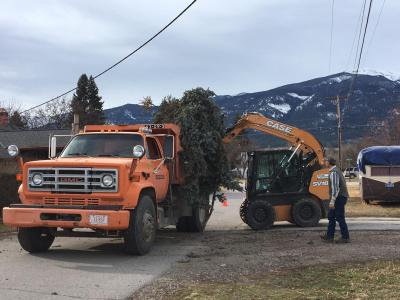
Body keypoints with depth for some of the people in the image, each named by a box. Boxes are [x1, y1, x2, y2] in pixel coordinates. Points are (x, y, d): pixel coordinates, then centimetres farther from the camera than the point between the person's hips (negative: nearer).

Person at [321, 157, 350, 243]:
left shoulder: (333, 173, -16)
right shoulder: (337, 170, 17)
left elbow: (335, 188, -23)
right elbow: (342, 184, 22)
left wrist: (332, 201, -24)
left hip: (339, 198, -11)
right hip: (341, 197, 11)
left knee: (339, 218, -5)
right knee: (331, 216, 14)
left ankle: (345, 237, 1)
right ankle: (329, 236, 17)